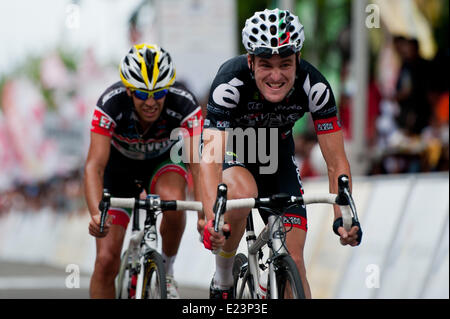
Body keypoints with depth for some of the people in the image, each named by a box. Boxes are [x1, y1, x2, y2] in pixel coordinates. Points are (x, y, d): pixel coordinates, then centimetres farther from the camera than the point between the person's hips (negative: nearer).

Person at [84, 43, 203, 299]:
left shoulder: (184, 104, -33)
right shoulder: (111, 103, -33)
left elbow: (198, 163, -38)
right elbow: (94, 166, -39)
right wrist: (96, 213, -56)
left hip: (164, 161, 0)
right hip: (120, 166, 0)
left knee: (173, 201, -36)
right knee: (106, 261, -10)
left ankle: (166, 271, -9)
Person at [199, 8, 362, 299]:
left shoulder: (314, 87, -29)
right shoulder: (230, 83, -36)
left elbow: (336, 161, -24)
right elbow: (211, 157, -46)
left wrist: (343, 217, -40)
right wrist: (212, 220, -61)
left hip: (277, 150, 3)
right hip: (232, 148, -2)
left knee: (293, 259, -9)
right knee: (243, 192, -36)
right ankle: (222, 278, -12)